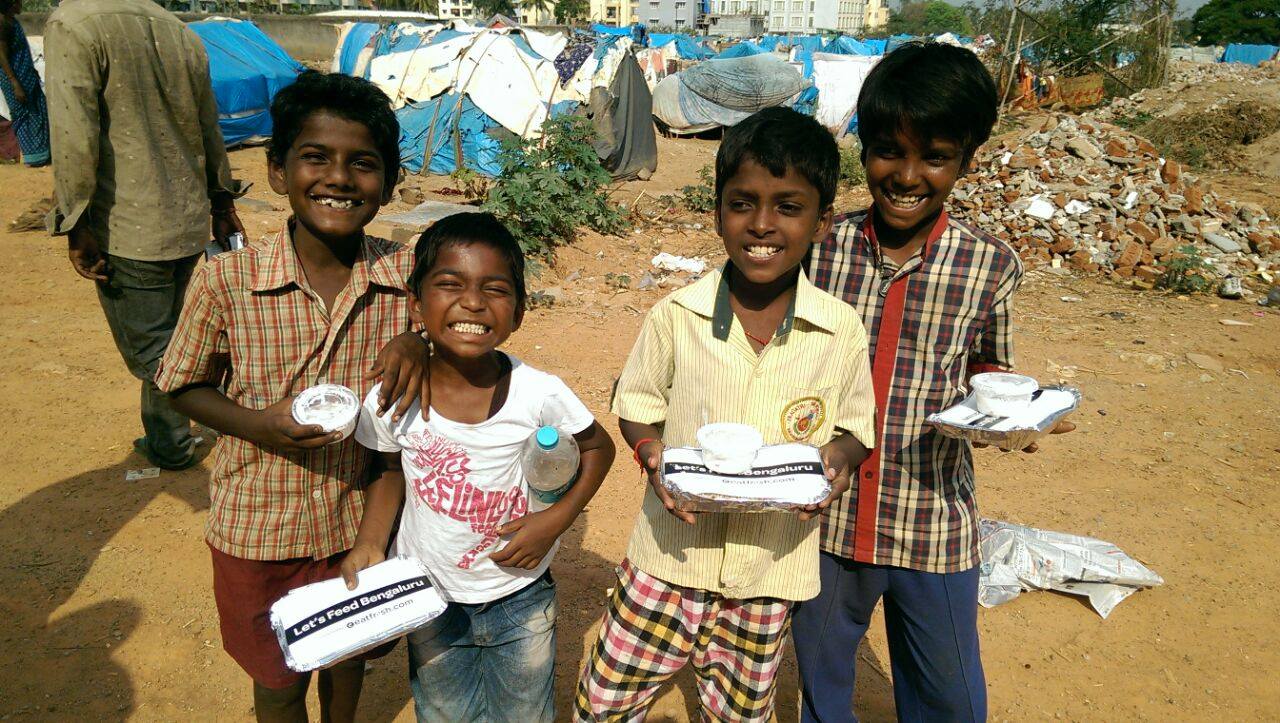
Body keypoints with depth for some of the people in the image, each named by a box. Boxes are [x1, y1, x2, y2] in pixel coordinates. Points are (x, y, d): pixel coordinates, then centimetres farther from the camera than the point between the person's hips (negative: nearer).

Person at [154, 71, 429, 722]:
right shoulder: (226, 282, -18)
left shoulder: (406, 274, -14)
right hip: (261, 529, -2)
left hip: (361, 520, 2)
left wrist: (419, 342, -21)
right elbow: (183, 386, -5)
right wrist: (257, 426, -23)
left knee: (349, 654, 28)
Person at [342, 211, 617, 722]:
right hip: (430, 602, 1)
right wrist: (369, 542, -12)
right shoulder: (391, 402, -19)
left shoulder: (540, 395, -24)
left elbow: (599, 448, -5)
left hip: (520, 600, -1)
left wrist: (555, 520, -17)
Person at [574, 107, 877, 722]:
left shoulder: (841, 331, -9)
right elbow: (636, 409, 2)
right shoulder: (676, 316, -11)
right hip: (670, 554, 0)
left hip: (768, 572, 1)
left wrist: (838, 455, -17)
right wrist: (653, 454, -18)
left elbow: (854, 427, 4)